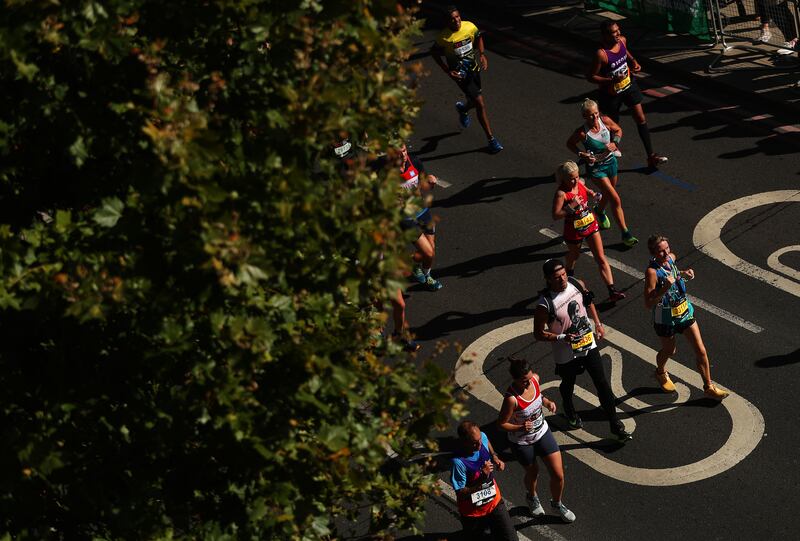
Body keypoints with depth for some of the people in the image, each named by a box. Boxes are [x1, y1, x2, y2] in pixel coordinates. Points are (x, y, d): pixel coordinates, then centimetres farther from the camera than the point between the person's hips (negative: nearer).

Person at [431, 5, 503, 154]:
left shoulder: (470, 26, -11)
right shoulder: (444, 37, -21)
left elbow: (478, 37, 10)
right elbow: (434, 53, -6)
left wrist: (482, 55, -3)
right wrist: (448, 71, -11)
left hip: (474, 68, 5)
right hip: (460, 73, -5)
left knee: (475, 101, 20)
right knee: (480, 103, -12)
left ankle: (462, 108, 59)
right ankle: (491, 139, -4)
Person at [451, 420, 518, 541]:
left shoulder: (482, 437, -15)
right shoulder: (458, 462, -33)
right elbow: (461, 494, -27)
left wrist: (495, 458, -4)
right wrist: (482, 477, -36)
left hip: (494, 502, 4)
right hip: (473, 512, -4)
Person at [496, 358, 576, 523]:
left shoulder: (535, 378, -17)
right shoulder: (512, 398, -35)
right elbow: (501, 423, -23)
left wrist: (547, 402, -12)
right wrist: (521, 427, -38)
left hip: (542, 433, 5)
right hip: (522, 443, -5)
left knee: (558, 474, 7)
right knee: (532, 473, 22)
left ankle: (556, 503, 38)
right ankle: (532, 498, 57)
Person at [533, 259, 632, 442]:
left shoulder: (577, 284, -12)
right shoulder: (545, 304, -28)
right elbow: (539, 334, -18)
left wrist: (598, 323, 9)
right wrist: (562, 338, -30)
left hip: (588, 344, 4)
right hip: (566, 353, -3)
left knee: (602, 384, 4)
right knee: (568, 385, 21)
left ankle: (616, 426, 16)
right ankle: (569, 412, 53)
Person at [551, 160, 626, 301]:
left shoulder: (580, 183, -5)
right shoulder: (561, 193, -23)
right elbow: (555, 215, -26)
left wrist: (593, 195, -5)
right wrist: (572, 206, -33)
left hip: (590, 225, 5)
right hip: (574, 231, -5)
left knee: (601, 259, 0)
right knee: (573, 256, 21)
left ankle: (612, 291, -3)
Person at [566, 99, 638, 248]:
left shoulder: (605, 121, -15)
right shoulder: (581, 132, -25)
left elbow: (618, 130, 5)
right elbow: (570, 144, -6)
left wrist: (614, 143, -12)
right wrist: (581, 154, -19)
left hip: (611, 162, 5)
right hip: (595, 167, -5)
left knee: (608, 195, 26)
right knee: (616, 200, -10)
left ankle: (600, 211, 61)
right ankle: (625, 233, -1)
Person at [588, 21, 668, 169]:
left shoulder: (622, 40, -10)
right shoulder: (601, 54, -31)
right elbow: (591, 77, -25)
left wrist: (633, 61, -3)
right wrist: (612, 80, -33)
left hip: (628, 84, 6)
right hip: (611, 93, -6)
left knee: (641, 118, 3)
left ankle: (651, 156, 7)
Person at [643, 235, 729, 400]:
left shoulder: (671, 258, -7)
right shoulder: (652, 271, -28)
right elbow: (648, 303, -28)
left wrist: (683, 274, -1)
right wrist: (665, 288, -39)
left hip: (685, 312, 5)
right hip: (665, 319, -5)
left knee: (701, 351, 5)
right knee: (669, 351, 20)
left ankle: (709, 387, 22)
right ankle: (661, 373, 55)